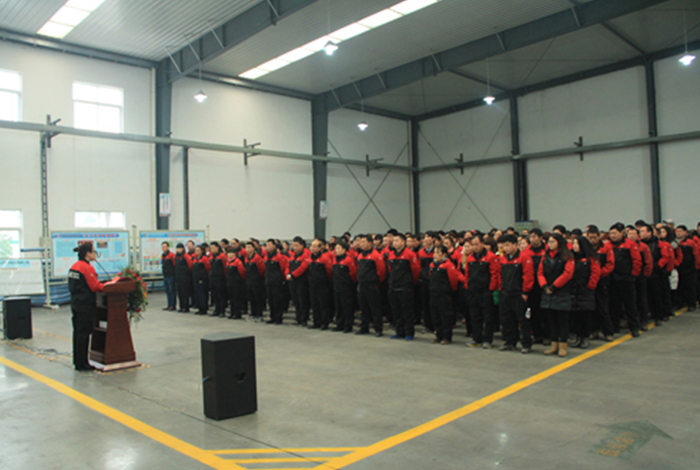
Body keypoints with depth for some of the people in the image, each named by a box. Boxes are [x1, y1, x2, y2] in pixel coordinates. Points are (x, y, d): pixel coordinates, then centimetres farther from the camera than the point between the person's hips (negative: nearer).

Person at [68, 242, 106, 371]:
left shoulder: (74, 266, 11)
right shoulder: (87, 268, -18)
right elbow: (95, 287, -18)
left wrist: (100, 284, 15)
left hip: (75, 303, 9)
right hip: (86, 305, -9)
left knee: (77, 332, 15)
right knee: (84, 333, -2)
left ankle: (77, 361, 24)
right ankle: (82, 364, 4)